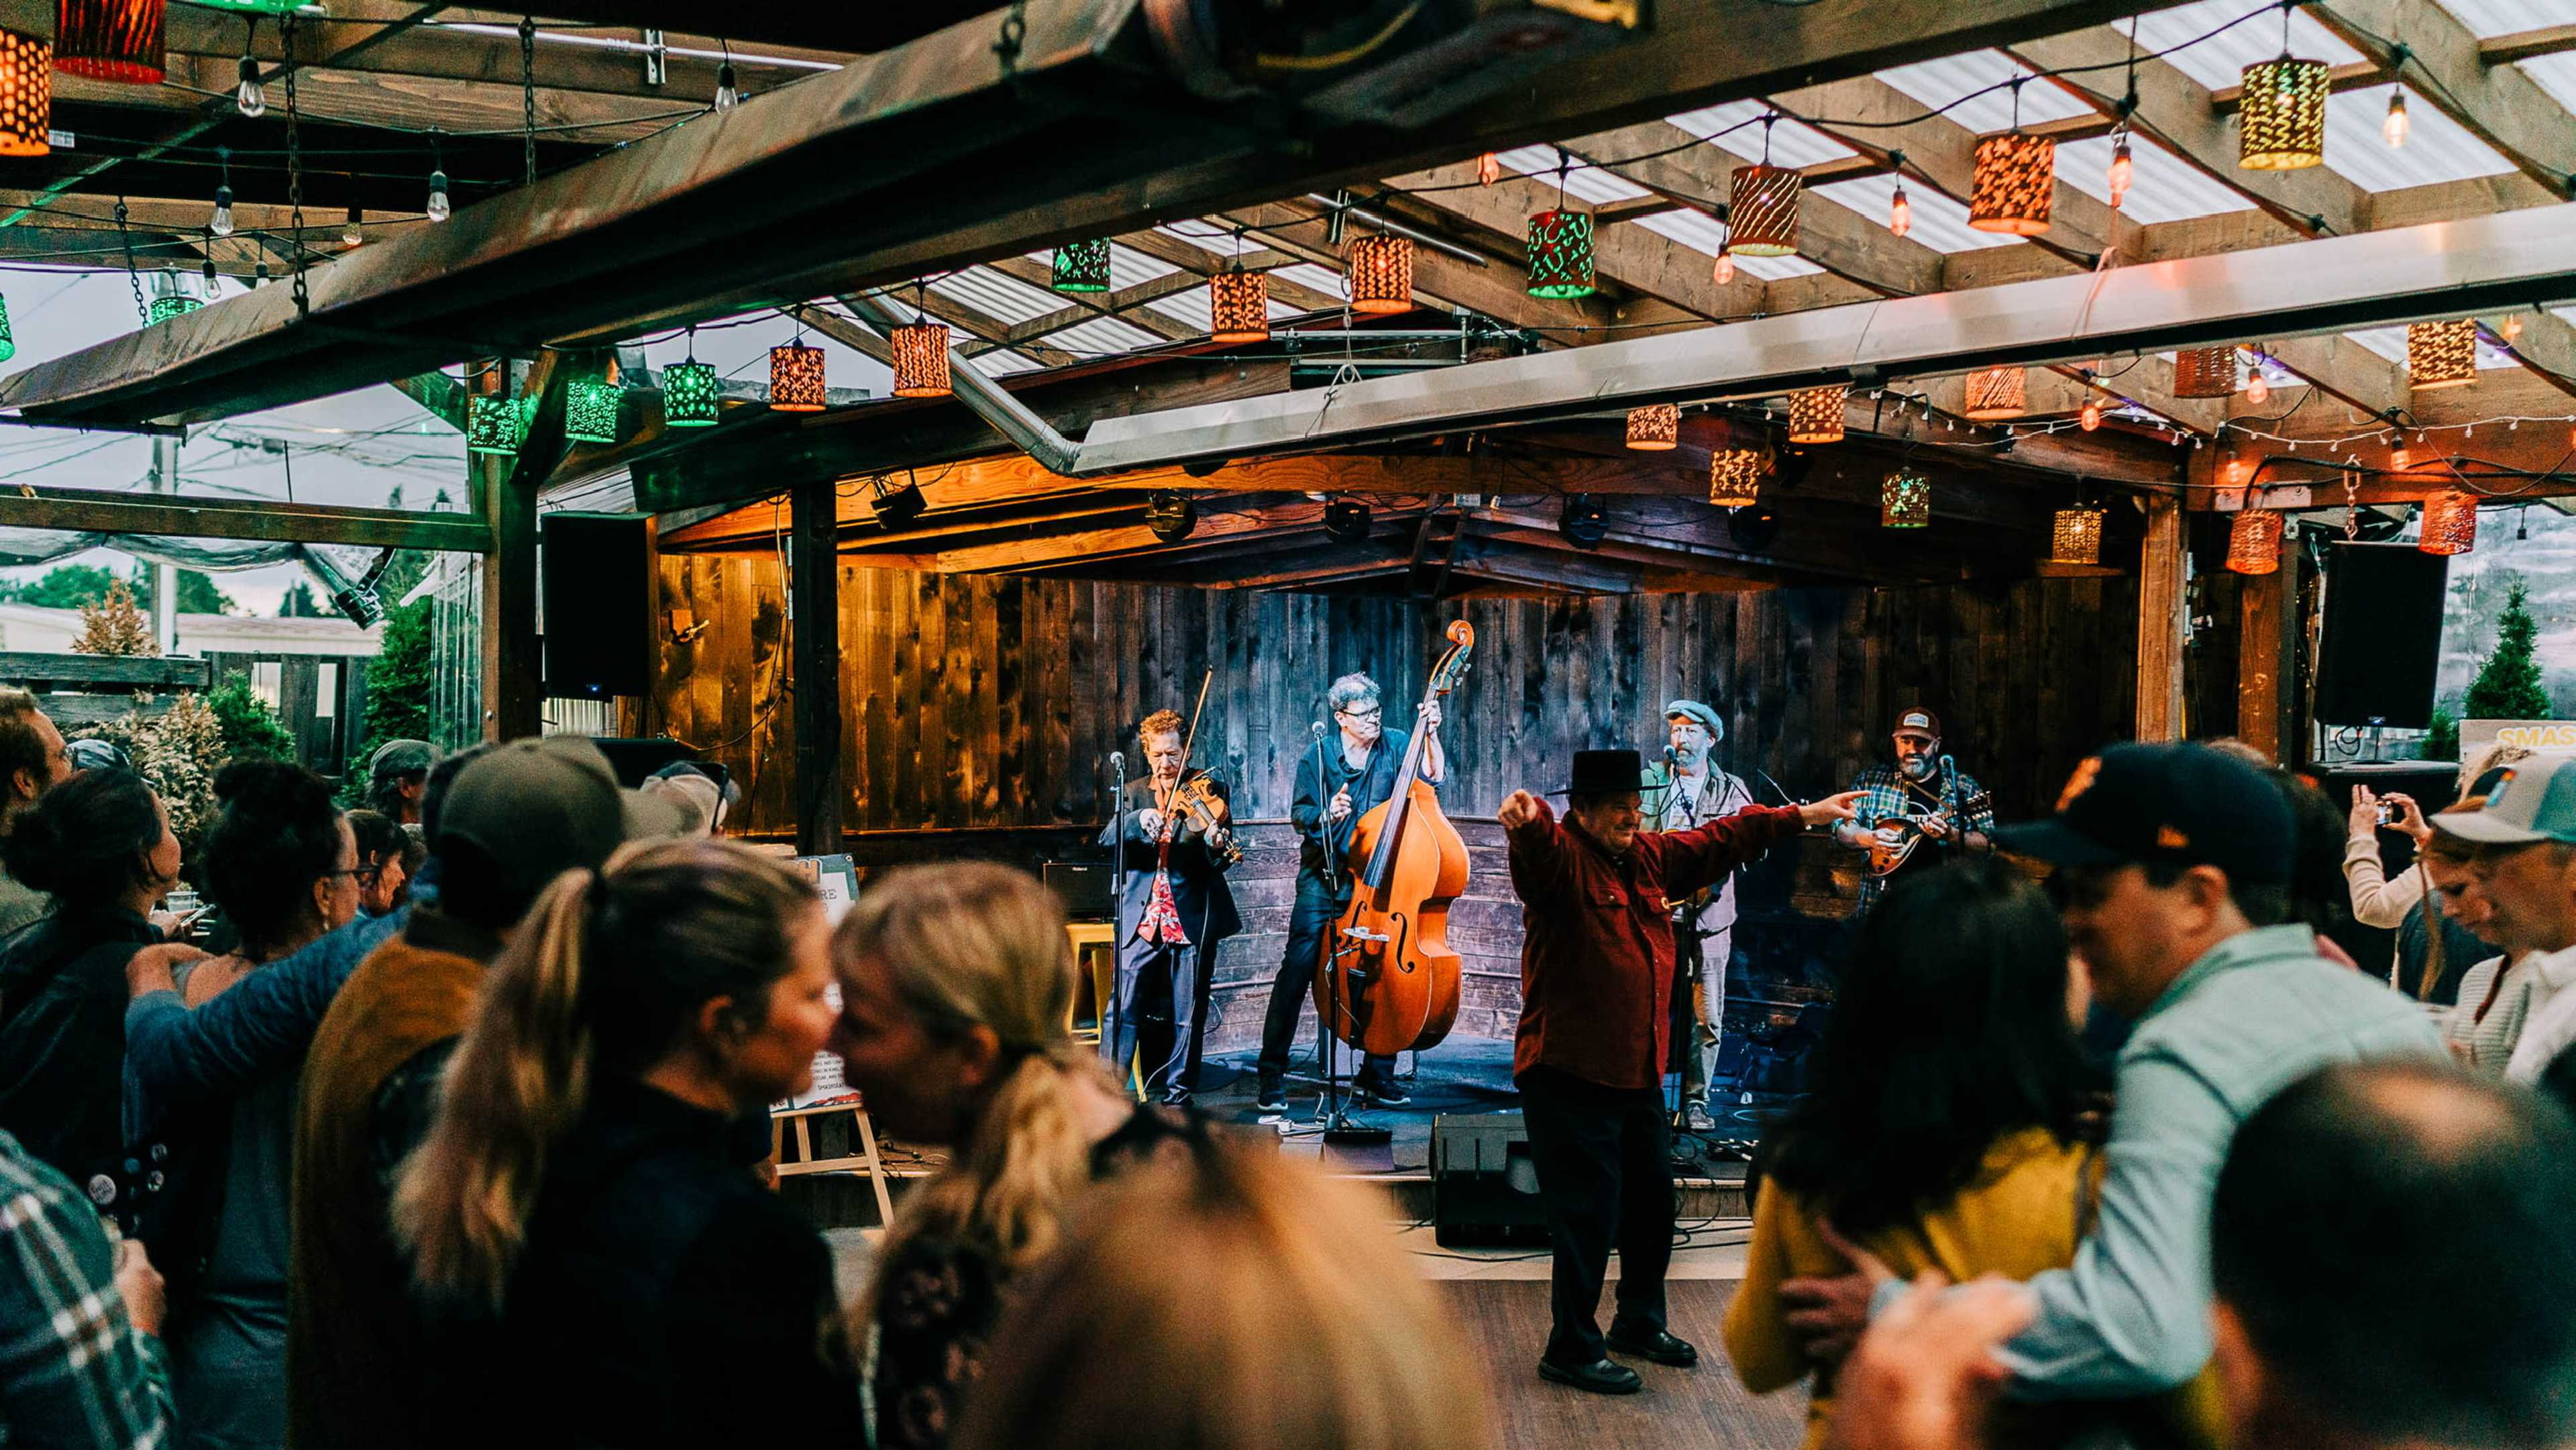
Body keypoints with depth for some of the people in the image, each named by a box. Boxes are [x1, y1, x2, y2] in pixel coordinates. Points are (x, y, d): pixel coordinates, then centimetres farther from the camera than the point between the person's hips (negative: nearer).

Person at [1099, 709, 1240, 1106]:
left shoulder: (1207, 791, 2)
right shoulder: (1134, 794, 11)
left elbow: (1221, 861, -6)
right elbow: (1107, 839, -4)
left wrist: (1215, 845, -30)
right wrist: (1138, 821, -24)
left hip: (1193, 919, -1)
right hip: (1143, 919, 1)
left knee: (1187, 1014, 4)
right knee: (1125, 1006, -5)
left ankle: (1177, 1093, 16)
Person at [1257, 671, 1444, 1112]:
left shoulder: (1395, 745, 2)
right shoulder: (1319, 755, -3)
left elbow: (1433, 777, -10)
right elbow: (1299, 815, -4)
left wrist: (1431, 733, -21)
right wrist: (1327, 815, -23)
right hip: (1323, 878, -2)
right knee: (1299, 969, -8)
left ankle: (1377, 1075, 14)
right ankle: (1271, 1074, 0)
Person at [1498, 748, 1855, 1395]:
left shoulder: (1649, 856, 10)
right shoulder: (1561, 858, -14)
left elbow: (1721, 840, 22)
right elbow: (1539, 849, -38)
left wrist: (1804, 816, 28)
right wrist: (1526, 822, -62)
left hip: (1640, 1074, 9)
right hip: (1570, 1075, -9)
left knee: (1653, 1203, 20)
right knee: (1588, 1215, -3)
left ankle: (1640, 1324, 40)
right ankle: (1572, 1350, 12)